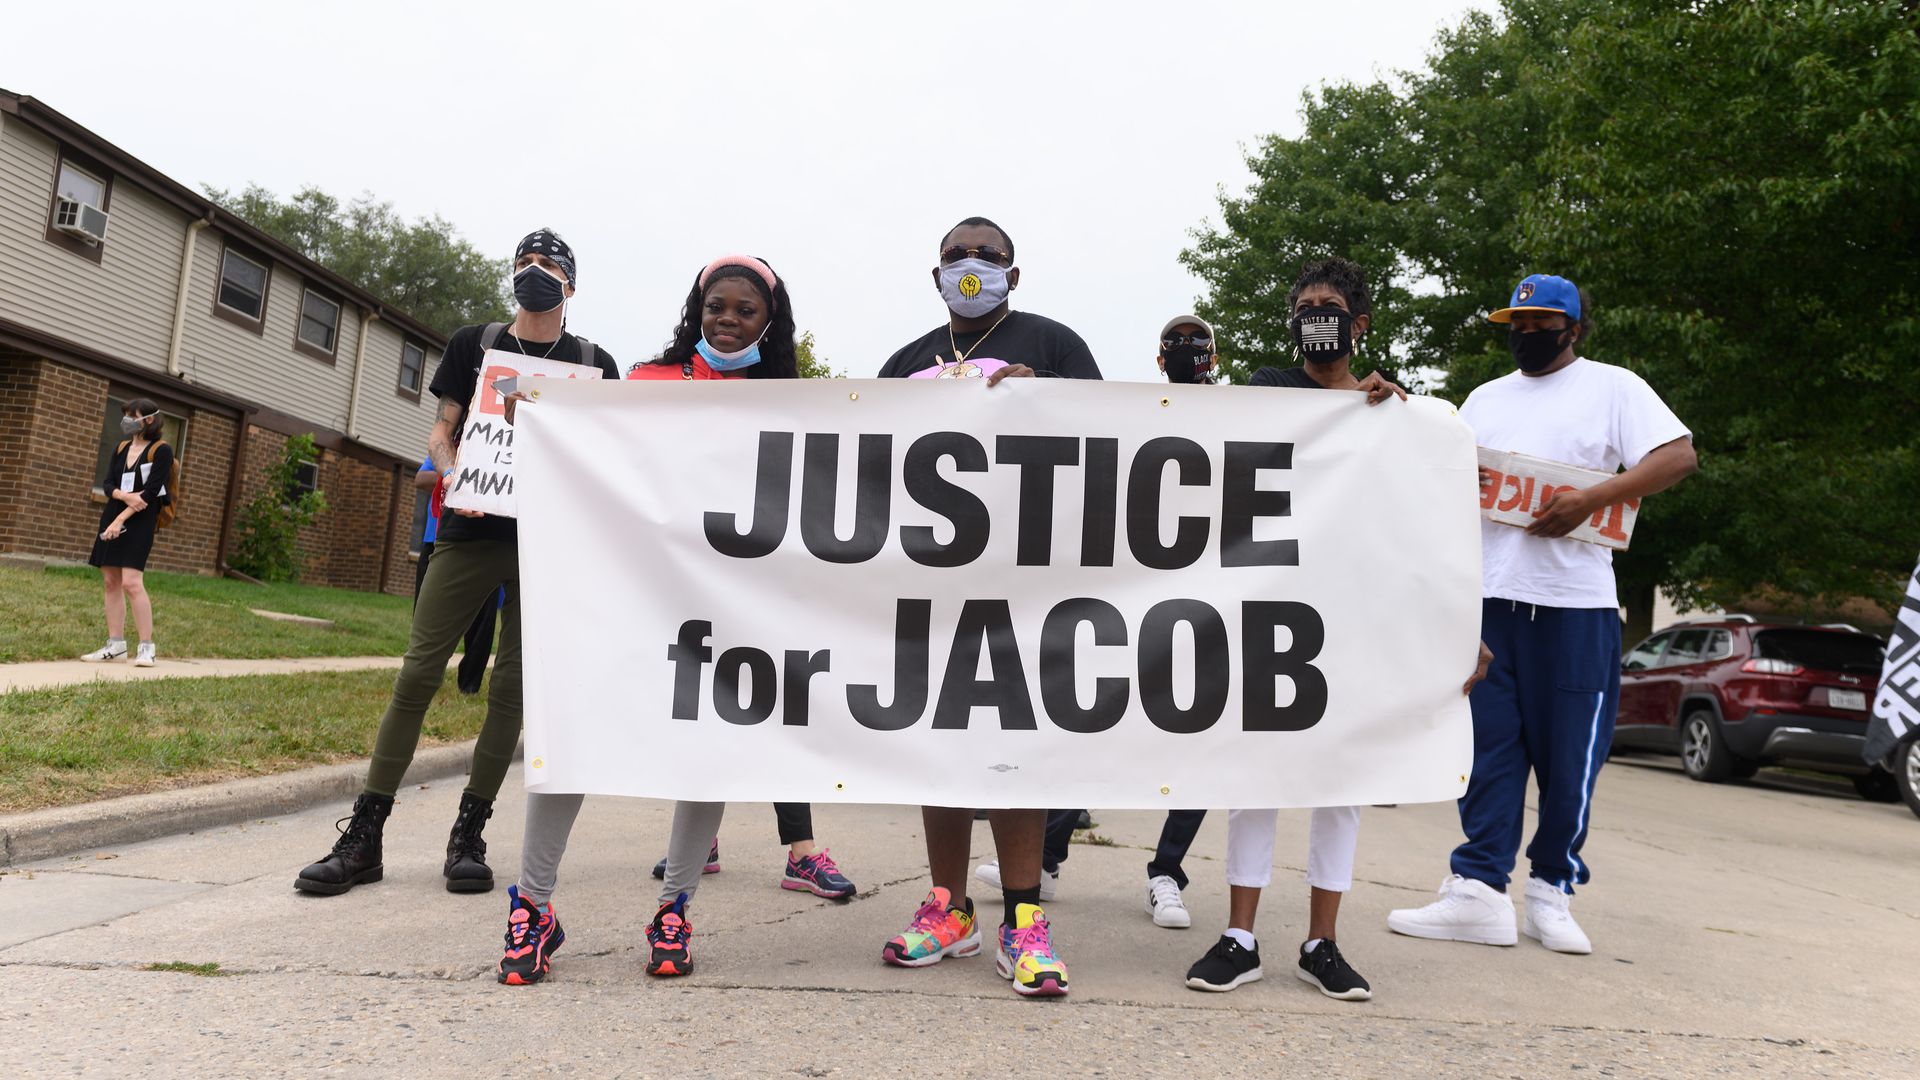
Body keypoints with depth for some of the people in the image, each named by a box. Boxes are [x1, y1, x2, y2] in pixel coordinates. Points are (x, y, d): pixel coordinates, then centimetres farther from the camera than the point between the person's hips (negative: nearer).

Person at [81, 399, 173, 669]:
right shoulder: (120, 449, 14)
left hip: (139, 521, -7)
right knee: (110, 581, 6)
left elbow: (151, 491, -12)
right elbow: (107, 483, 7)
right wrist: (125, 496, -16)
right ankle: (116, 644, 13)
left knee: (131, 582, -16)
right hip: (112, 517, 7)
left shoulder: (161, 451, -6)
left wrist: (122, 519, -16)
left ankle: (146, 647, -12)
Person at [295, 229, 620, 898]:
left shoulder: (593, 362, 12)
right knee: (419, 670, -5)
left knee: (512, 685, 1)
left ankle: (469, 835, 9)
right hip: (471, 530, 0)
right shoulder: (473, 345, 14)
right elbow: (441, 430, 11)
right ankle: (364, 835, 1)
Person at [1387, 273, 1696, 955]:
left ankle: (1552, 891, 15)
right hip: (1487, 597, 4)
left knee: (1569, 755, 1)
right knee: (1487, 746, 2)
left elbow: (1679, 457, -6)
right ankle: (1479, 892, 4)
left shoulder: (1613, 387, 6)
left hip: (1574, 602, -4)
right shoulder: (1486, 399, 21)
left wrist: (1591, 498, -18)